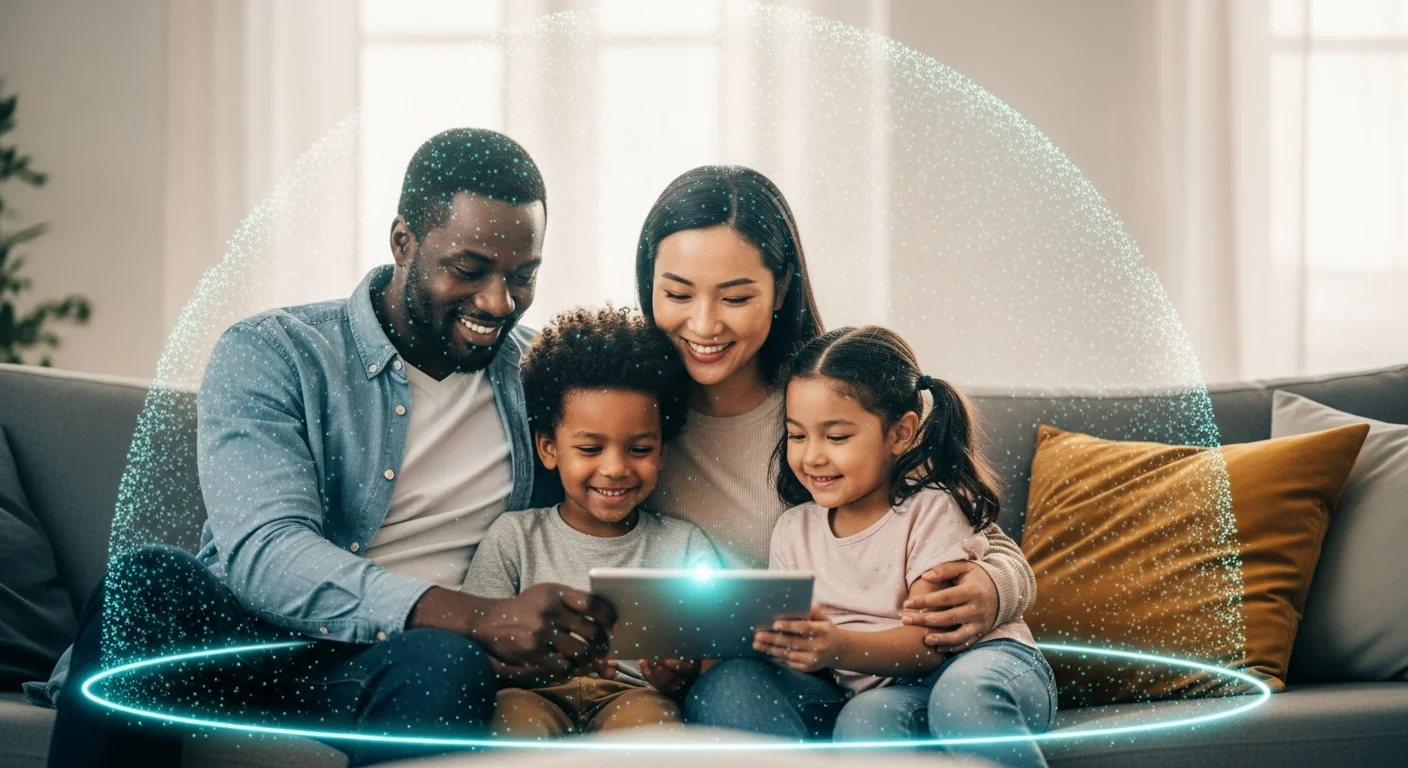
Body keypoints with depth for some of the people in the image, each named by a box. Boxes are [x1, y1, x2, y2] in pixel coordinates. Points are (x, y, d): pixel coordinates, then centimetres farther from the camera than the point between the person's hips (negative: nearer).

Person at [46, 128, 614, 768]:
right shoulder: (268, 354, -1)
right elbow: (263, 552, -17)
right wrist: (479, 618, -31)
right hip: (237, 647, -1)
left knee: (447, 661, -35)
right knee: (147, 578, -34)